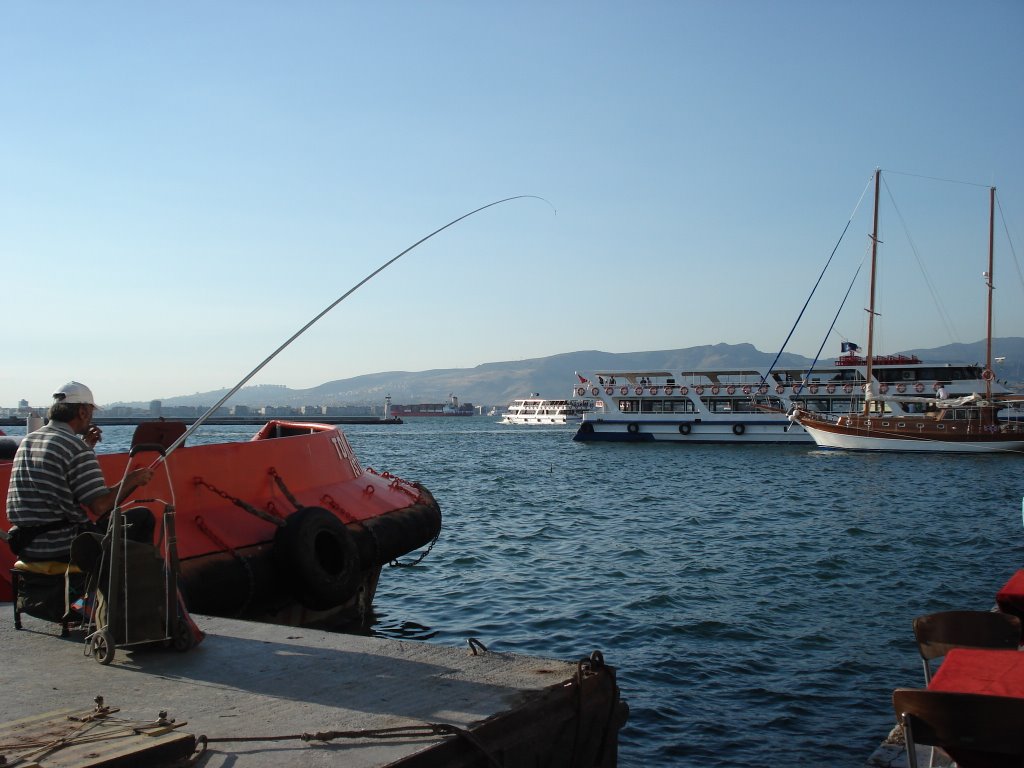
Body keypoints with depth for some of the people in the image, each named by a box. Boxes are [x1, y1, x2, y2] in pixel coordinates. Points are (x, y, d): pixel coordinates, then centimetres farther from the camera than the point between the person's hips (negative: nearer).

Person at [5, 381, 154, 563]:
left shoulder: (27, 441, 9)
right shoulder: (76, 447, -16)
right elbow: (100, 506, -19)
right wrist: (132, 480, -6)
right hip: (63, 548, -9)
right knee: (143, 518, 2)